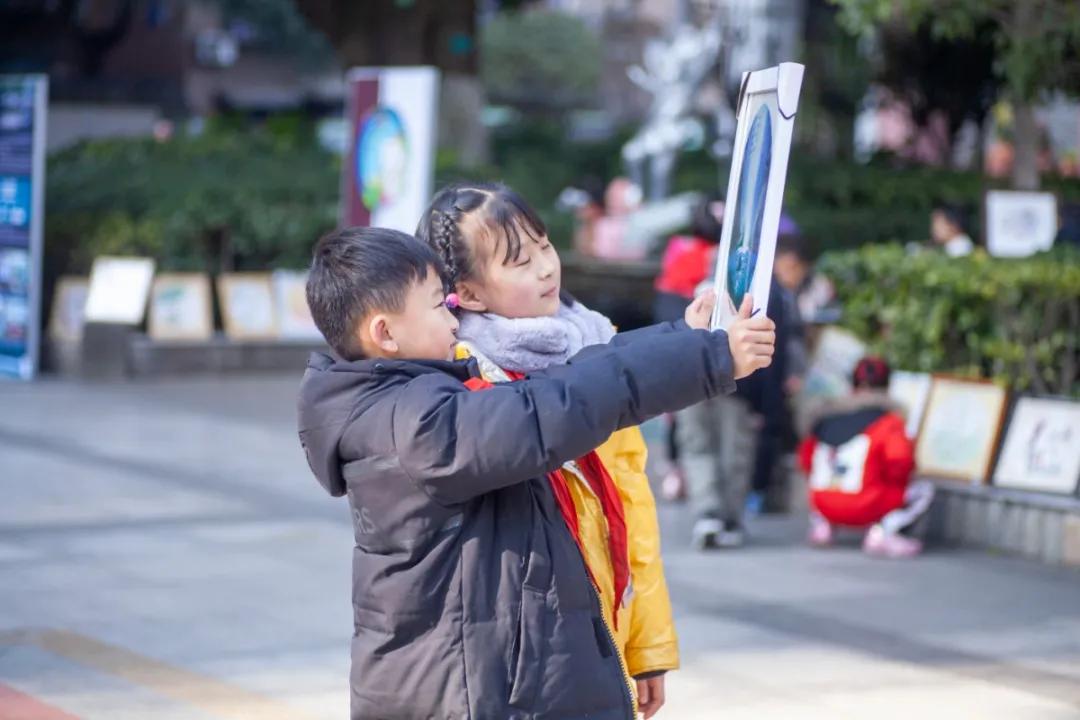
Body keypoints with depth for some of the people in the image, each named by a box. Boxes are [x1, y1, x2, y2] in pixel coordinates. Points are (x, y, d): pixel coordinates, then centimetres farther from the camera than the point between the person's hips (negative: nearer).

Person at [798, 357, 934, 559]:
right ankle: (884, 531, -12)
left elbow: (805, 460, 16)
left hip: (823, 506, 6)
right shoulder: (887, 418, -3)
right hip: (865, 508, -6)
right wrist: (891, 480, 9)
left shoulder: (826, 415, 12)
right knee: (924, 489, 10)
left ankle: (820, 522, 11)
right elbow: (899, 462, -14)